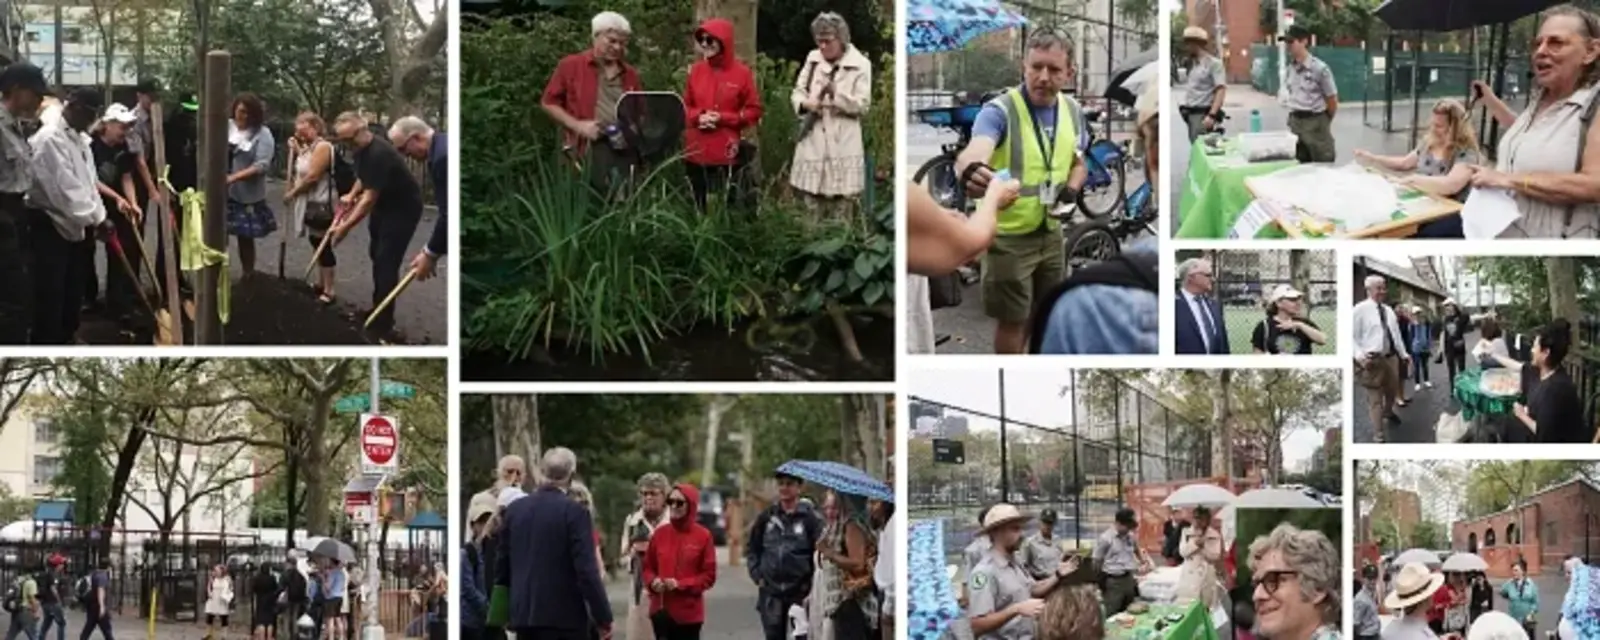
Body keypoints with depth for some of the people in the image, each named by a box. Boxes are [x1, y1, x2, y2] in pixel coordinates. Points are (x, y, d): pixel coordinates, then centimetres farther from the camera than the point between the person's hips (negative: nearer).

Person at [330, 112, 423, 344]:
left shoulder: (379, 154, -32)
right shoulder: (362, 150, -2)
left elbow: (369, 199, -32)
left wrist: (346, 226, -30)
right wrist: (352, 195, -1)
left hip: (403, 209, -10)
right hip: (383, 205, 10)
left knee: (387, 262, -14)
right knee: (377, 255, 17)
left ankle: (382, 325, -13)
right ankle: (379, 311, 31)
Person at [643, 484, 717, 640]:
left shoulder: (703, 536, -6)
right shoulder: (660, 534, 4)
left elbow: (709, 575, -5)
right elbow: (647, 567, 12)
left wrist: (681, 584, -17)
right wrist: (653, 581, -10)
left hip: (689, 611, -3)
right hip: (661, 609, 3)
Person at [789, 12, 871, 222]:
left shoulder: (860, 64, -4)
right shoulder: (813, 59, 11)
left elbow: (862, 104, -9)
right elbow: (797, 92, 13)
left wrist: (836, 93, -24)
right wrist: (805, 103, -10)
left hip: (843, 147, -4)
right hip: (813, 144, 4)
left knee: (839, 218, -2)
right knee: (812, 214, 7)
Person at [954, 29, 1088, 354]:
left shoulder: (1071, 111, -2)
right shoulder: (1000, 111, -22)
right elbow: (974, 152, -43)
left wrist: (1071, 188, -8)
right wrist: (971, 169, -68)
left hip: (1050, 232, 6)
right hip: (1009, 235, -6)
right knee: (1013, 319, 3)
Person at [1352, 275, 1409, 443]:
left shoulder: (1388, 310, 13)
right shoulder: (1360, 310, -9)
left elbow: (1396, 333, 19)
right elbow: (1352, 336, -11)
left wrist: (1404, 354, 19)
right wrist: (1359, 355, -24)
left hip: (1391, 357, 7)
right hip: (1372, 359, -7)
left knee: (1392, 390, 24)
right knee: (1375, 398, -3)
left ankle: (1388, 412, 54)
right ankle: (1378, 434, 3)